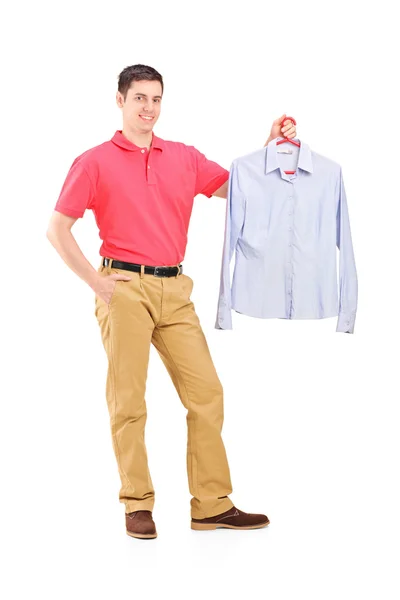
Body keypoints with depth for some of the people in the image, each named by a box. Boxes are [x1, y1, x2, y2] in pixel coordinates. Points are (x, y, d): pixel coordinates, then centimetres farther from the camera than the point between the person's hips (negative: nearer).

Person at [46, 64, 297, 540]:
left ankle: (212, 504, 9)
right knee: (128, 401, -2)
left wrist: (272, 147, 3)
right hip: (125, 288, -4)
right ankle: (137, 505, 9)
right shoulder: (95, 162, 3)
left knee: (206, 393, 1)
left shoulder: (185, 157, 14)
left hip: (175, 290, 4)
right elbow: (57, 229, 1)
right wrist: (95, 282, -6)